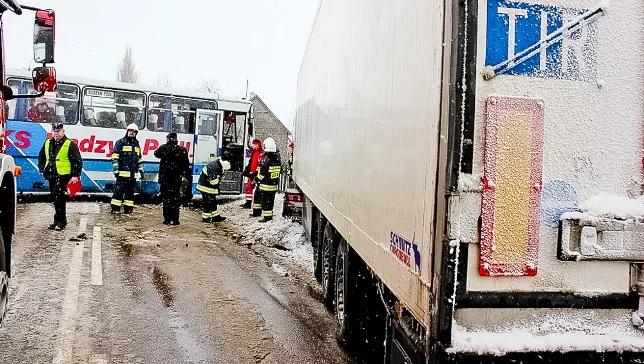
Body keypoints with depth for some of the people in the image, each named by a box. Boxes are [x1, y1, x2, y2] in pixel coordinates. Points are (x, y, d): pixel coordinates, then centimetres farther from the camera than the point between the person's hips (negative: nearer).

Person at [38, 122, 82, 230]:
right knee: (55, 198, 12)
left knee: (59, 198, -13)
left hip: (63, 176, -7)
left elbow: (77, 161, -9)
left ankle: (60, 221, -7)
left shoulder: (70, 145, -6)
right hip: (51, 176, 7)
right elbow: (41, 157, 29)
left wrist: (75, 175, -15)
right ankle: (60, 220, 22)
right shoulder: (47, 143, 14)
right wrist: (42, 168, 17)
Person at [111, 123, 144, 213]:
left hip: (133, 174, 6)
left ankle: (128, 209, 14)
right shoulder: (121, 142, 1)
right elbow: (115, 157, -6)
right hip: (123, 173, -6)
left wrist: (141, 170, 20)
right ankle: (115, 209, -4)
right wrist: (115, 170, -13)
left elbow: (139, 159, 25)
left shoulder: (137, 144, 20)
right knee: (119, 190, -8)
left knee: (130, 192, 8)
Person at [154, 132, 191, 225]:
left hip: (165, 177, 0)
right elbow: (186, 165, 0)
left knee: (166, 197, 5)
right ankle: (175, 219, 5)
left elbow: (156, 154, 19)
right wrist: (188, 176, 8)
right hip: (177, 178, 0)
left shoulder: (163, 148, -3)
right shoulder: (182, 150, -3)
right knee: (176, 198, 5)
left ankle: (167, 219, 4)